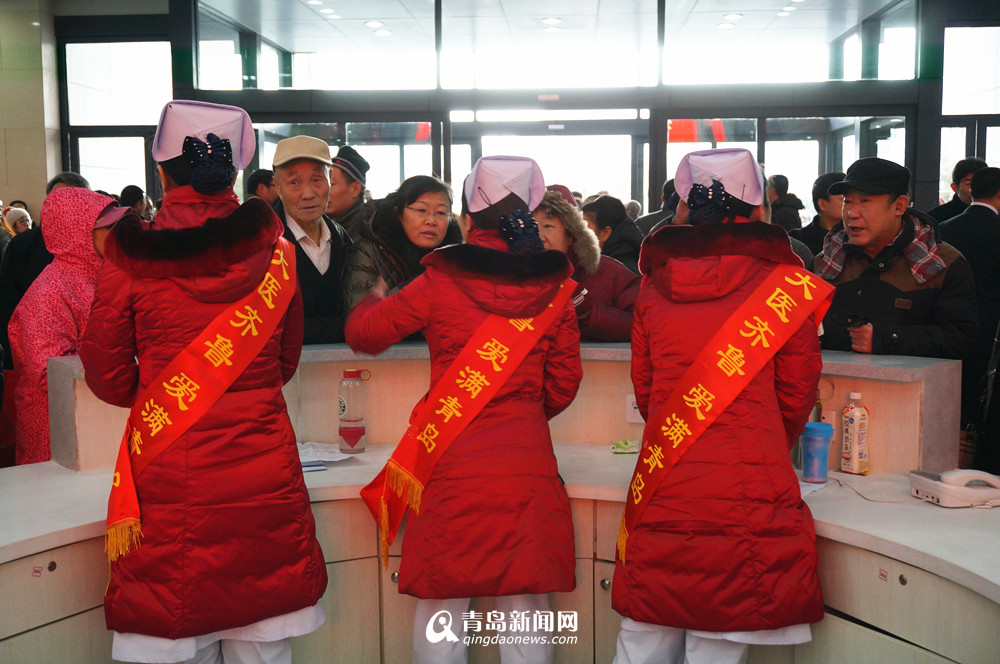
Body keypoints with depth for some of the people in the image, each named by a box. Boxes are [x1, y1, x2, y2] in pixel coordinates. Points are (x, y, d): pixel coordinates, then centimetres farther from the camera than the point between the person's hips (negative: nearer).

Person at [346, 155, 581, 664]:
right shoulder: (554, 289, 3)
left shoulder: (438, 284, -4)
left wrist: (373, 300, 29)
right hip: (527, 460, 2)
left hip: (452, 463, -2)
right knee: (525, 612, 11)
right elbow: (564, 383, 11)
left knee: (441, 608, 11)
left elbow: (363, 332, 7)